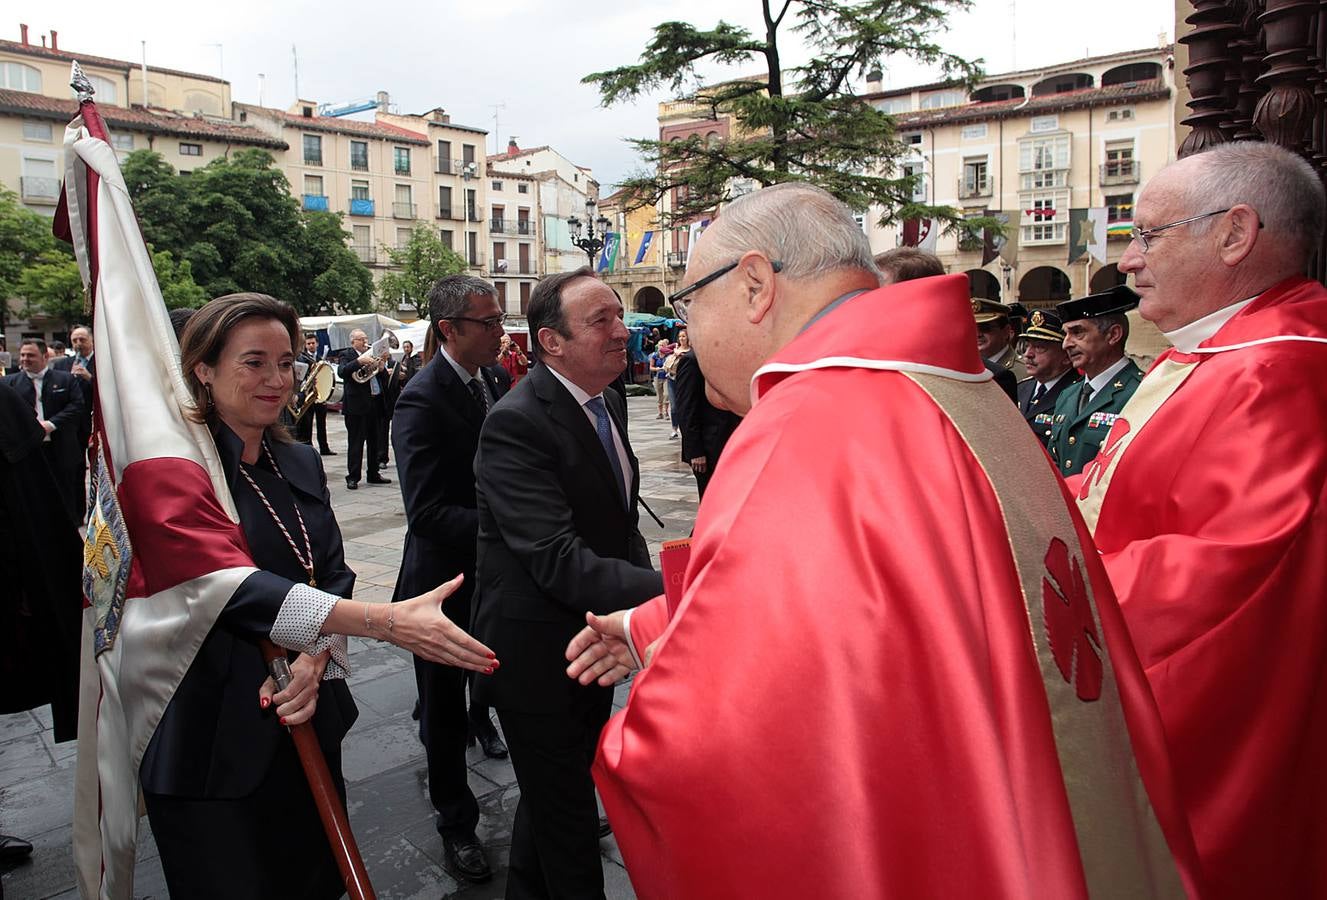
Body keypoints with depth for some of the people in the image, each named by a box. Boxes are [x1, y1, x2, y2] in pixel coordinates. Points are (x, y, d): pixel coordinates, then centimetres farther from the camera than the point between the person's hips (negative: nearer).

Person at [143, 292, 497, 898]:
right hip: (212, 739, -6)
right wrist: (385, 622, -35)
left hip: (306, 720, 6)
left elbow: (334, 574, 5)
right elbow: (227, 584, -26)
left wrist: (317, 656, -17)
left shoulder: (300, 463, 8)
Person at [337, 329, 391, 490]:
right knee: (355, 442, -4)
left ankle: (373, 474, 21)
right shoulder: (347, 355, 0)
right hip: (357, 405, -6)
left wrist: (382, 369, -3)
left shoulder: (372, 354, 17)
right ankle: (352, 477, -1)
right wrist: (359, 361, -28)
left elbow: (385, 379, 18)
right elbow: (341, 372, -20)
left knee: (375, 442, 12)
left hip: (376, 403, 6)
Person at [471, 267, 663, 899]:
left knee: (555, 796, 27)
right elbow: (559, 561, -33)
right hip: (538, 655, -8)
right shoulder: (517, 424, -25)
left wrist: (645, 589, -2)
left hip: (593, 642, 8)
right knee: (568, 821, 10)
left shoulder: (609, 402, 3)